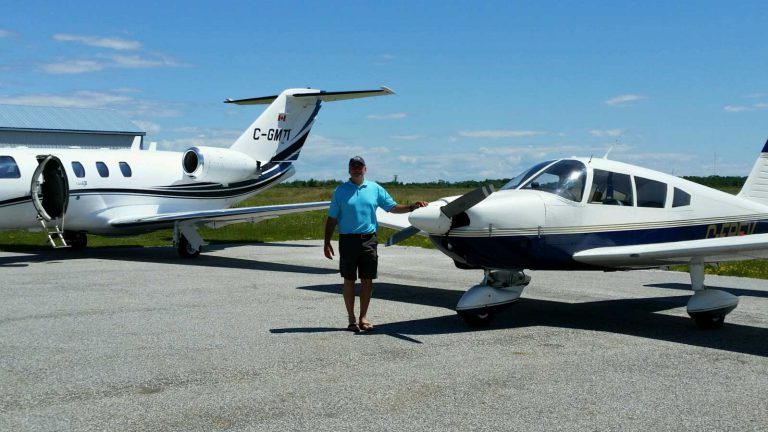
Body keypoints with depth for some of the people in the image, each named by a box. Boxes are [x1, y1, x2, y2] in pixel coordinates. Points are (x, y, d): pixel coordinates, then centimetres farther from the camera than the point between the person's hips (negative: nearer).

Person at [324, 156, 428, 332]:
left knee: (367, 280, 3)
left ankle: (363, 317, 13)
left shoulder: (375, 188, 9)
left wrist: (412, 207, -4)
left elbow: (393, 207, 11)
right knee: (349, 280, 3)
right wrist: (327, 243, 0)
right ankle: (352, 319, 11)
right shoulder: (341, 190, 3)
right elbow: (332, 219, 4)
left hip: (369, 239, 2)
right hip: (348, 240, -2)